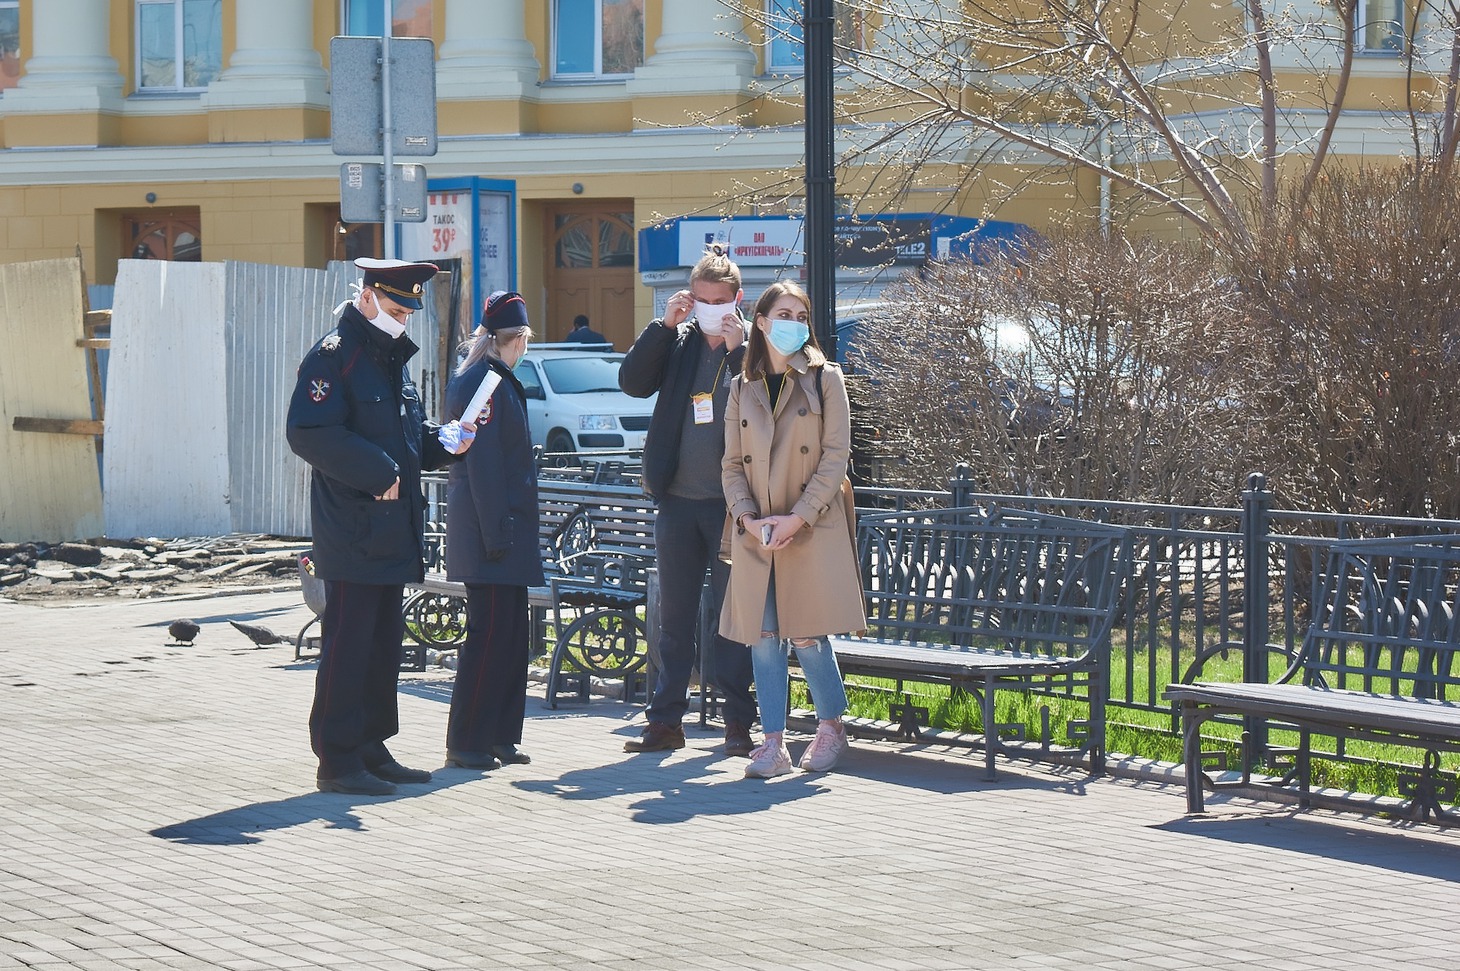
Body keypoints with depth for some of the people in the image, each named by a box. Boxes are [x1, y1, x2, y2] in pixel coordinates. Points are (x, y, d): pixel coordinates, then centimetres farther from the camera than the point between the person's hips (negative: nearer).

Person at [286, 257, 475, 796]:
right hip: (352, 532, -9)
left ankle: (372, 750, 21)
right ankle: (337, 759, -2)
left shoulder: (393, 358, 18)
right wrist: (378, 474, -21)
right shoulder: (334, 355, -11)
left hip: (390, 529, 9)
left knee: (384, 642, 13)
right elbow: (309, 434, -21)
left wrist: (444, 441, 6)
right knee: (347, 643, -7)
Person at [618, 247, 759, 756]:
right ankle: (666, 718, 14)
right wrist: (666, 324, -8)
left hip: (731, 503, -3)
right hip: (677, 499, 4)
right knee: (674, 615, 8)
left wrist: (737, 348, -19)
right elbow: (632, 382, -2)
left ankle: (738, 722, 8)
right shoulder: (678, 342, 9)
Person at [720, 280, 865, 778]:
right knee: (763, 638, 0)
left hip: (812, 528, -3)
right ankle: (773, 744, 4)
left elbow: (835, 456, -5)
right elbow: (732, 464, 10)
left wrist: (797, 518, -13)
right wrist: (748, 517, -7)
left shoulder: (824, 379, 1)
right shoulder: (743, 388, 11)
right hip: (756, 532, 3)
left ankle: (831, 727, 16)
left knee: (806, 635, -4)